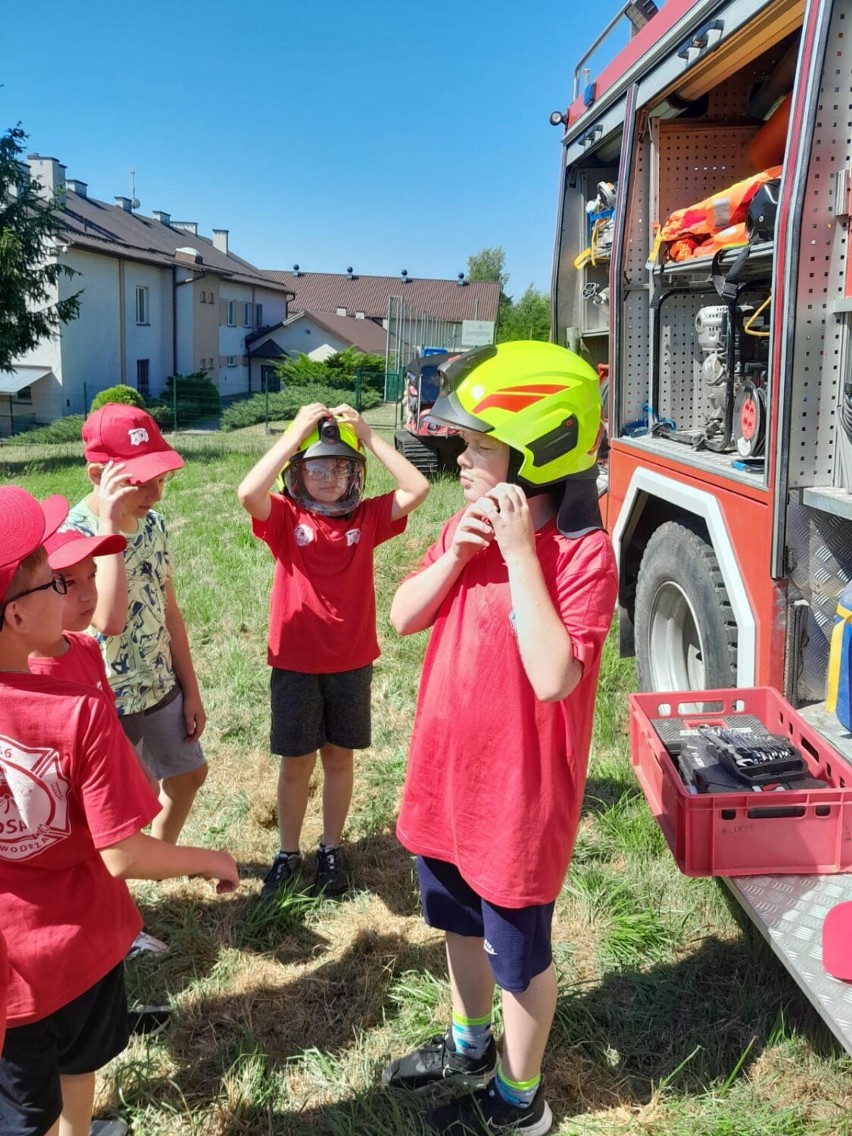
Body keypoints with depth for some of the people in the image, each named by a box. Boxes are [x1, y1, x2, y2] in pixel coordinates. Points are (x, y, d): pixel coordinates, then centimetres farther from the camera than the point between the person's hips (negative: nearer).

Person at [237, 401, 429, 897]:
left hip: (352, 662, 2)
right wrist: (297, 432, -25)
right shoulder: (285, 518, -7)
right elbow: (248, 492, -29)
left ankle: (332, 849, 34)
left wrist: (369, 436, -15)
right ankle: (288, 853, 30)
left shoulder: (367, 517, -1)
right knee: (296, 763, 10)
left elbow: (418, 489, -15)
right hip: (295, 663, -2)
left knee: (339, 758, 15)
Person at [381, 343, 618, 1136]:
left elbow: (554, 678, -31)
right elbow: (402, 618, 2)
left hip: (518, 790, -7)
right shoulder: (469, 526, 0)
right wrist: (458, 551, -14)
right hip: (446, 772, 7)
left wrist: (520, 552, -30)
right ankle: (467, 1048, 53)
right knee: (462, 925, 27)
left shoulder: (581, 551, -23)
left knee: (519, 955, 15)